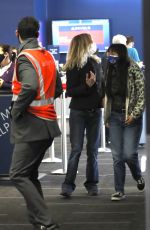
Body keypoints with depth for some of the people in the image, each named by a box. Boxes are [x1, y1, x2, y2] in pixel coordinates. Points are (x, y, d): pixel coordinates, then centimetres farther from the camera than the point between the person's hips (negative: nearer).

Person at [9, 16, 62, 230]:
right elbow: (55, 88, 20)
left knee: (18, 175, -7)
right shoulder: (48, 56, 11)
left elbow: (30, 87, -30)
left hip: (31, 125, -8)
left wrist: (16, 111, -16)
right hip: (48, 123, 8)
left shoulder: (25, 57, -13)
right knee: (30, 174, 16)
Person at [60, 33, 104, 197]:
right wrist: (86, 86, -23)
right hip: (78, 111, -5)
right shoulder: (73, 67, -8)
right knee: (76, 149, -6)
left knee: (93, 150, 7)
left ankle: (92, 184, 15)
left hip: (95, 111, 5)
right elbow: (69, 92, -11)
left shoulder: (96, 62, 7)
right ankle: (68, 184, -1)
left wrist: (102, 97, 2)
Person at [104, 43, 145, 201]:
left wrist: (134, 114, -16)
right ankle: (119, 191, 7)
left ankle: (138, 177, 24)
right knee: (117, 155, 2)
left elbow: (142, 95, -11)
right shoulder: (110, 71, 9)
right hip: (115, 117, 5)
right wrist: (107, 117, 11)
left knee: (129, 154, -7)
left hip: (131, 118, -5)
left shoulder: (134, 70, -9)